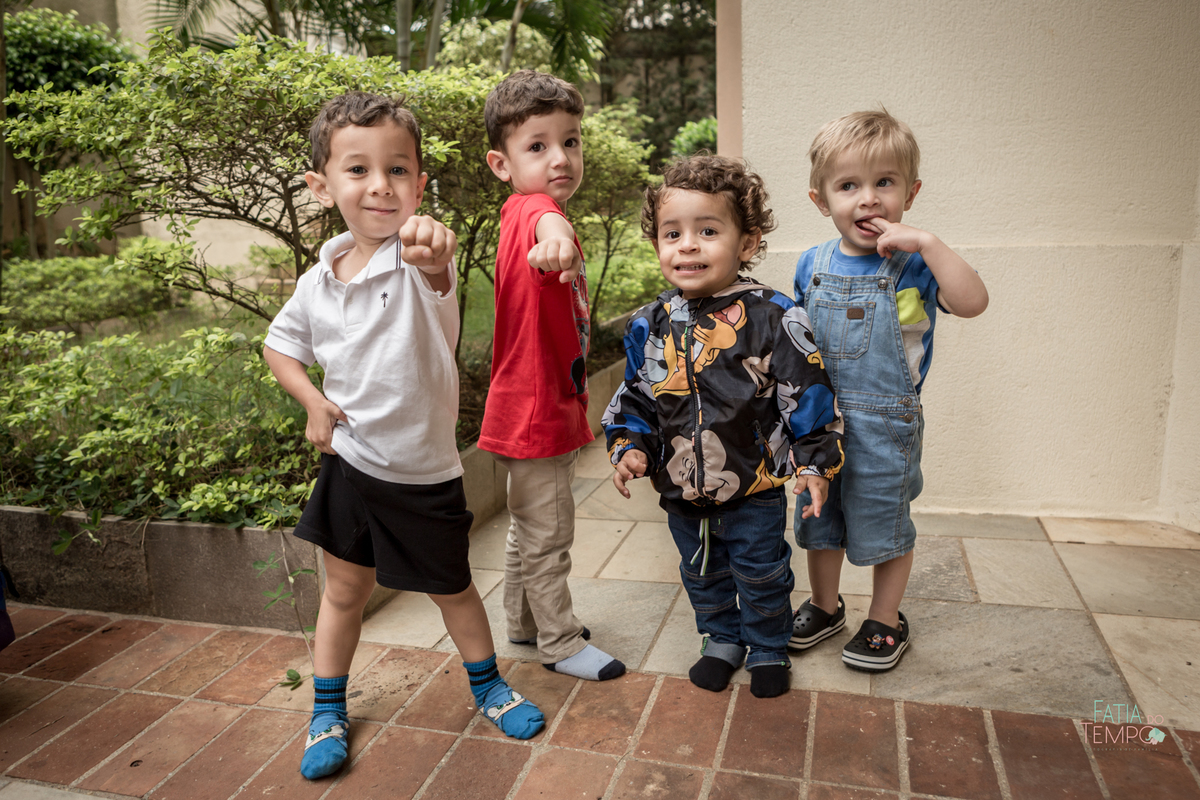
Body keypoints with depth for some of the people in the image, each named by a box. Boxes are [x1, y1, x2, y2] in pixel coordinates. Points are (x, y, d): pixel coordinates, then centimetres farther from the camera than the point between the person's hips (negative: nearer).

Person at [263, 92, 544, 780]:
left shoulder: (418, 256, -18)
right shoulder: (318, 282, -4)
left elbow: (436, 272, -44)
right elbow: (280, 346, 14)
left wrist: (432, 250, -68)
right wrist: (313, 402, -3)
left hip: (424, 470, -3)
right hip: (350, 462, 3)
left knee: (452, 588, 15)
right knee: (344, 591, 16)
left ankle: (488, 684, 42)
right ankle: (329, 711, 38)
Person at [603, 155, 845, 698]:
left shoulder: (772, 318, -16)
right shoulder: (650, 326, -3)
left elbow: (808, 393, -10)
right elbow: (634, 395, 7)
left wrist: (813, 463, -10)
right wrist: (630, 447, -5)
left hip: (755, 491, -3)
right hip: (682, 491, 4)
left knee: (762, 576, 15)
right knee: (702, 575, 22)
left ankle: (768, 648, 41)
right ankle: (721, 639, 46)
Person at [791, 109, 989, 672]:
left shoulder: (912, 266, -11)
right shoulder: (813, 264, 1)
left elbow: (972, 302, -29)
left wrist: (926, 241, -31)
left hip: (884, 424, -4)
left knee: (883, 522, 11)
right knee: (818, 518, 18)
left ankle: (886, 621, 33)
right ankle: (825, 606, 40)